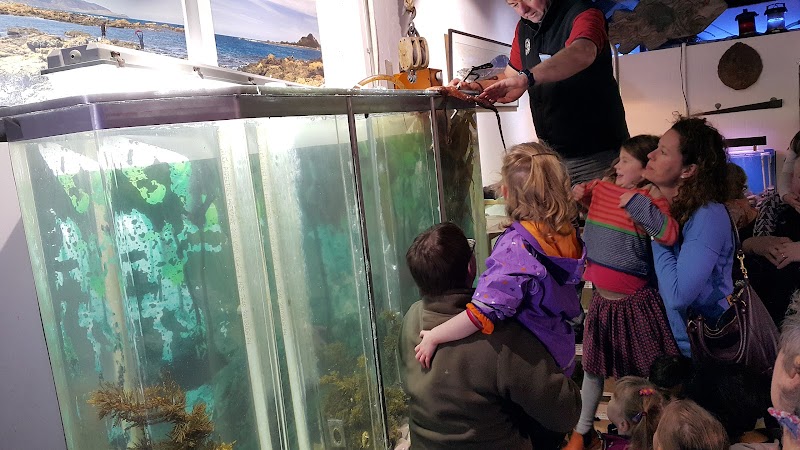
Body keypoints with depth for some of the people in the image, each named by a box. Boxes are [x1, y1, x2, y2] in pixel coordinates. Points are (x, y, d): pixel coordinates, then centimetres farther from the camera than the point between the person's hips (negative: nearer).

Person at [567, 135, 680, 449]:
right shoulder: (602, 188, 2)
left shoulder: (651, 200, -15)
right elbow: (590, 193, 26)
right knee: (593, 368, 20)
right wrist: (580, 194, 5)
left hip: (634, 304, -6)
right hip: (601, 300, 7)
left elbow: (669, 235, -34)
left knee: (639, 375, 10)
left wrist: (638, 202, -30)